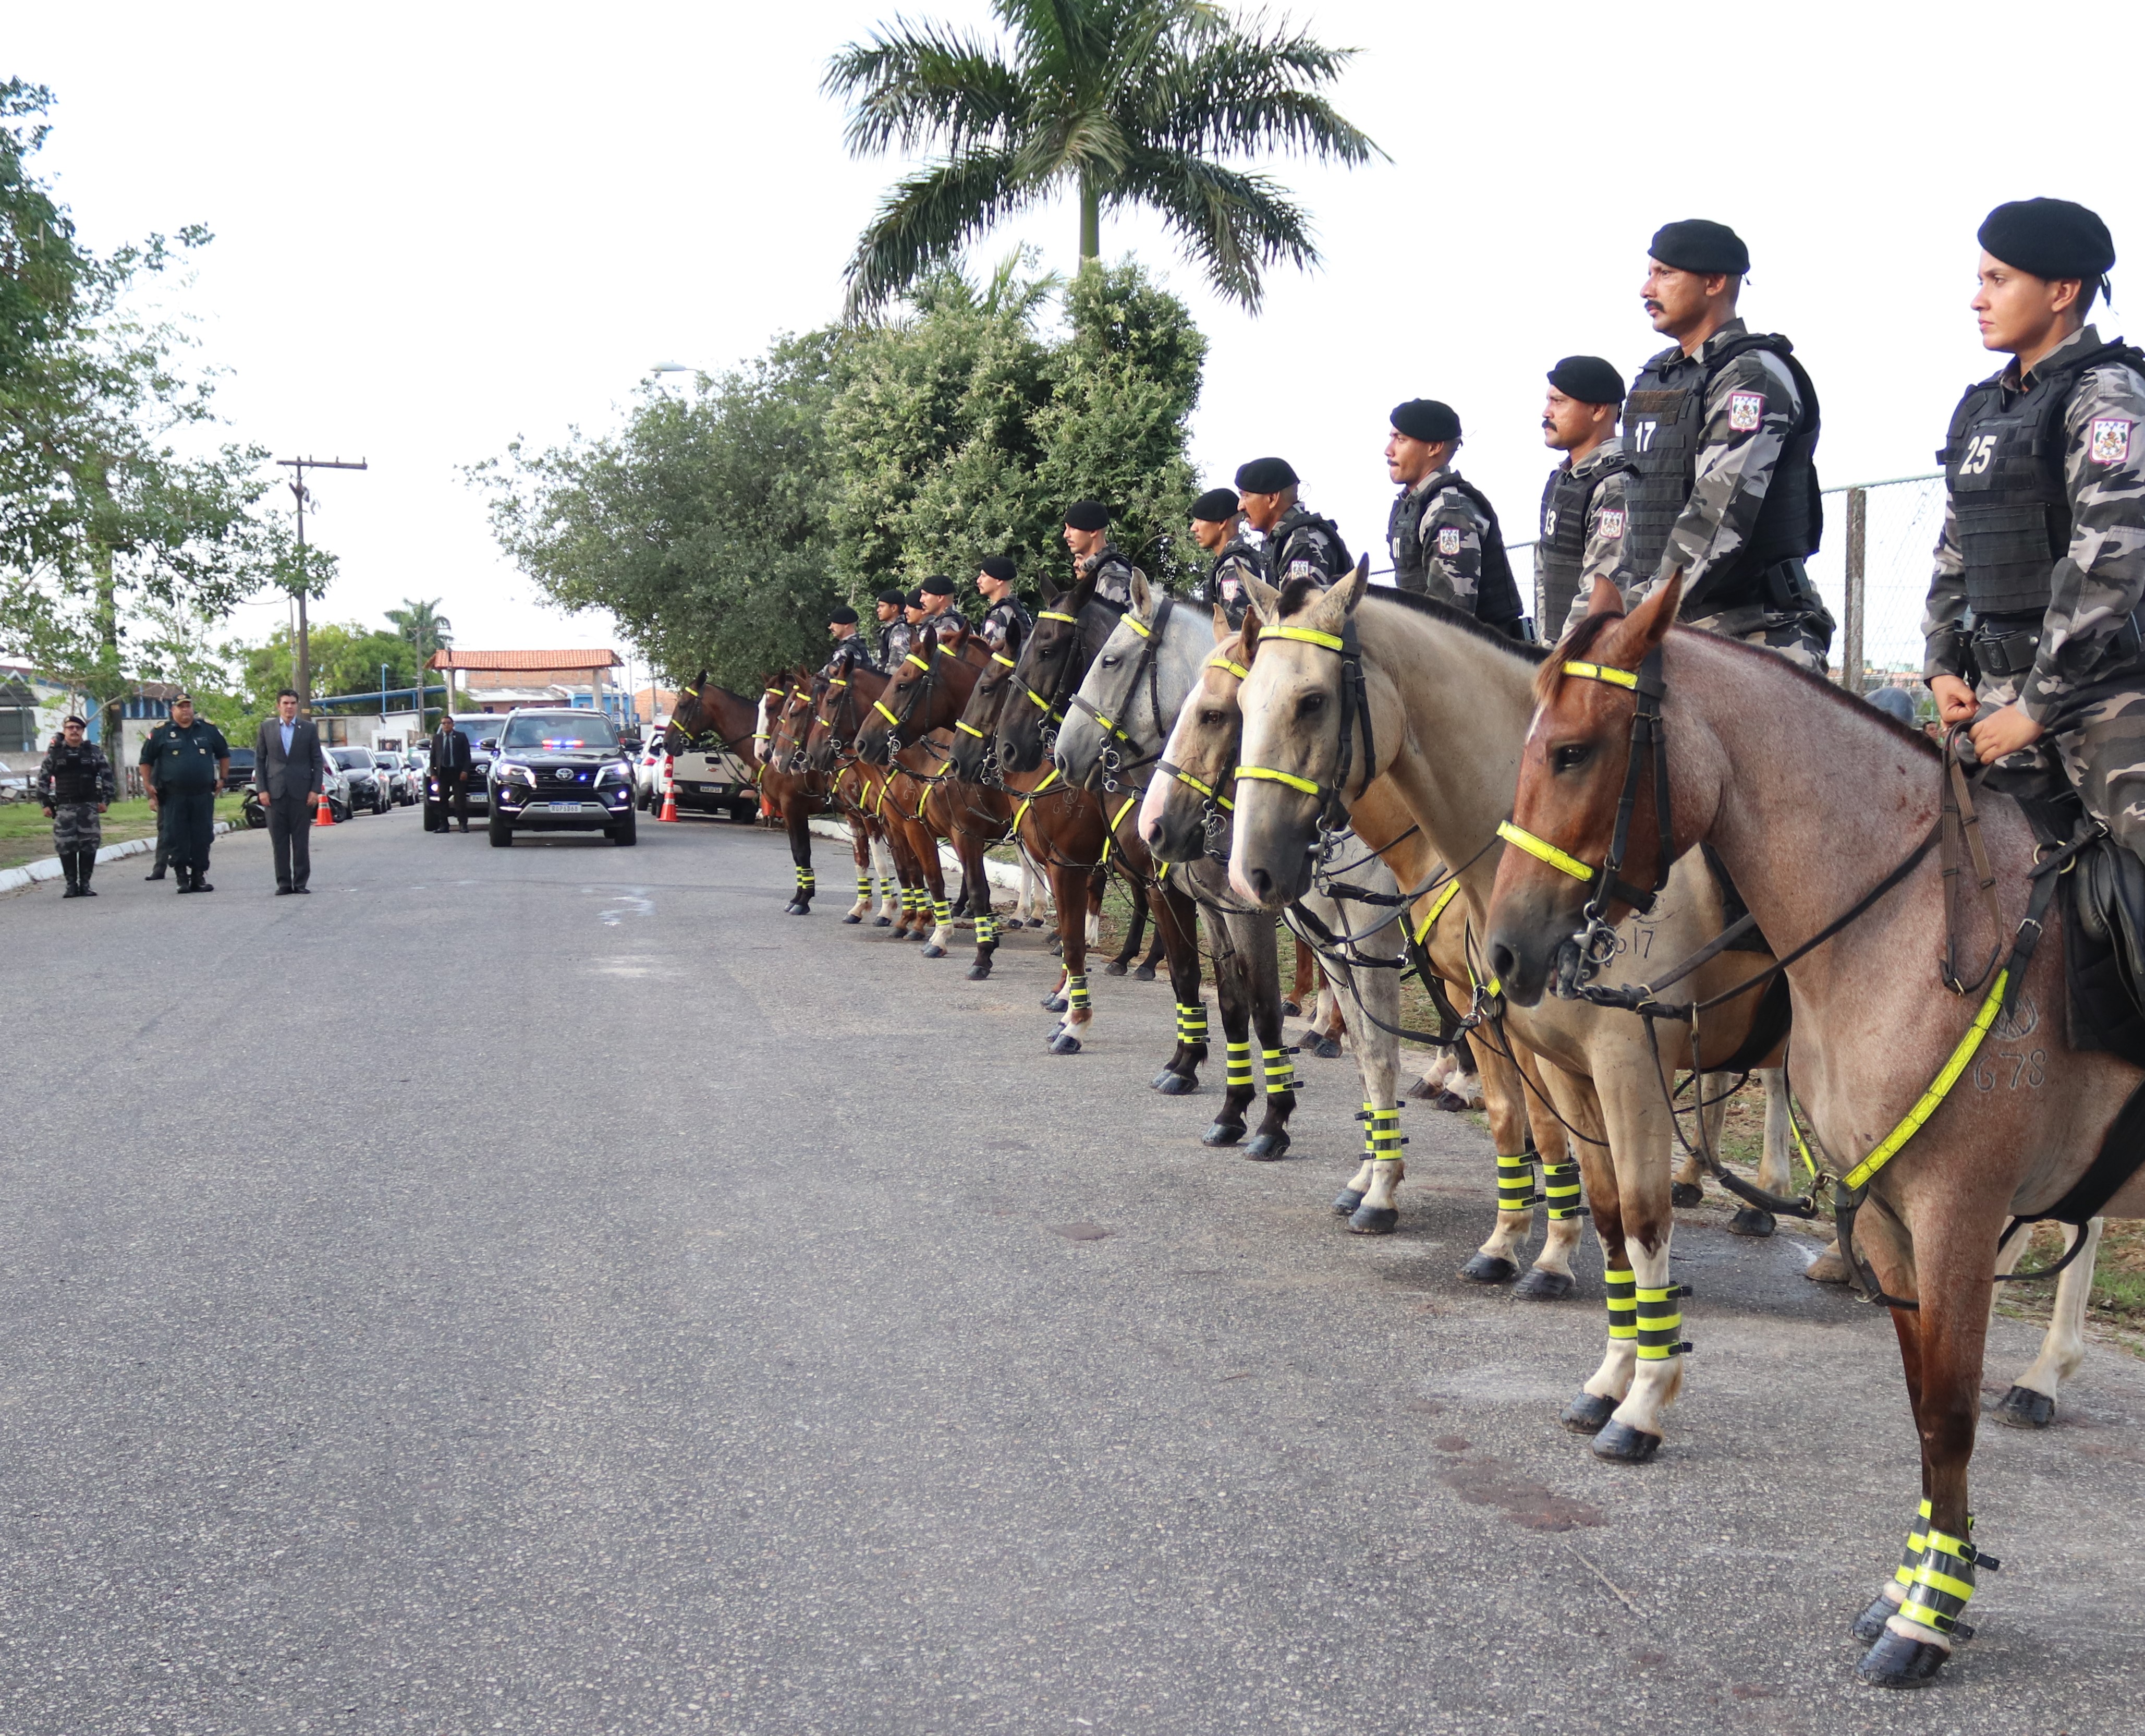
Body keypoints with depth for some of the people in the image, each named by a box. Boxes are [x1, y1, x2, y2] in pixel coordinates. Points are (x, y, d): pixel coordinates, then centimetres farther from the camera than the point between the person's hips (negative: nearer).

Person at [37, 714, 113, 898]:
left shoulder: (94, 751, 5)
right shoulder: (55, 753, 5)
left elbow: (107, 775, 7)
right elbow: (43, 779, 8)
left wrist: (105, 800, 0)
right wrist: (46, 803, 2)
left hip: (89, 806, 0)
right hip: (64, 807, 0)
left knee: (89, 845, -1)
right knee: (66, 846, -4)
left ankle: (85, 884, 8)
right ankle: (71, 884, 4)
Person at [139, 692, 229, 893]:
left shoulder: (208, 730, 8)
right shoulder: (161, 732, 2)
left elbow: (224, 755, 20)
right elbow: (146, 761, 8)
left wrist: (222, 779, 12)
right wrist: (149, 787, 1)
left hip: (203, 795, 2)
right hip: (174, 797, -2)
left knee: (202, 837, 3)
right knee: (178, 839, -2)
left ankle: (199, 876, 11)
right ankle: (182, 877, 5)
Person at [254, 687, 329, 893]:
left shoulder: (309, 729, 6)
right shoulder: (267, 727, 8)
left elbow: (318, 761, 6)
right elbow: (259, 759, 8)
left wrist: (315, 790, -3)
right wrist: (262, 790, -1)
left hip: (302, 792, -1)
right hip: (275, 791, 1)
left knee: (301, 840, 1)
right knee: (279, 841, 1)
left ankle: (301, 882, 6)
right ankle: (283, 883, 5)